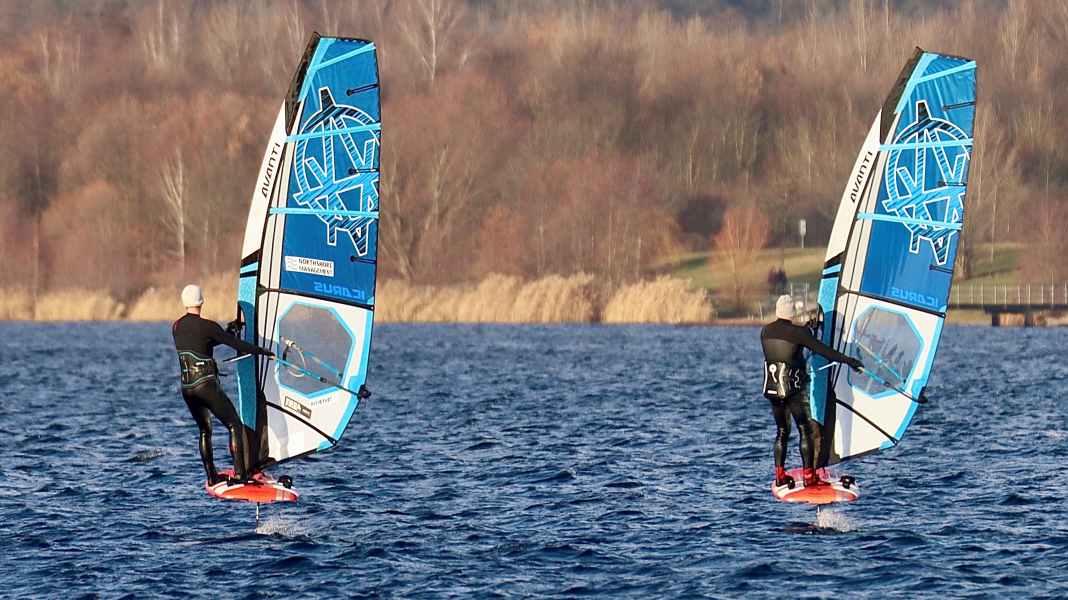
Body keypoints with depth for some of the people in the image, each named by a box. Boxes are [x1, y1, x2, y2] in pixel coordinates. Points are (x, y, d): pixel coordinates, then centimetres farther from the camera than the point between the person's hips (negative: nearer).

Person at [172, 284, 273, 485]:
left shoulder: (176, 327, 8)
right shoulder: (207, 326, -12)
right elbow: (237, 345, -8)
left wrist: (227, 332, 27)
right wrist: (264, 352, 5)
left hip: (186, 388, 7)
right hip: (207, 385, -7)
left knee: (205, 430, 21)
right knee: (235, 426, 1)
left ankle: (212, 476, 20)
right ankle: (240, 474, -9)